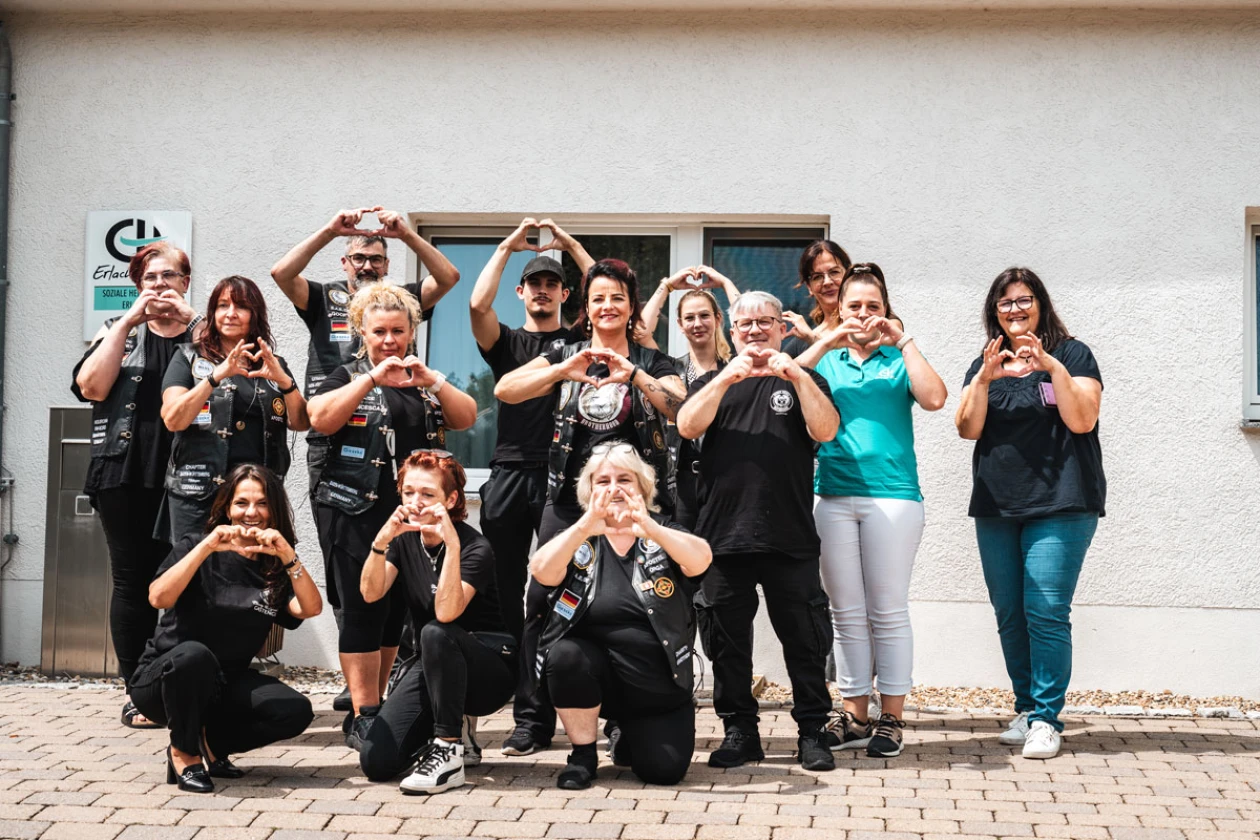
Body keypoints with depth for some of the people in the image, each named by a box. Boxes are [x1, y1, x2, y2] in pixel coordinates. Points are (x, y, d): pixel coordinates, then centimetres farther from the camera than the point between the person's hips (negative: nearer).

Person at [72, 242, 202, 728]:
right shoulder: (118, 332, 16)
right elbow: (91, 387, -2)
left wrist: (191, 321, -9)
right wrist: (130, 321, -4)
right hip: (126, 476, 1)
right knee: (132, 581, 1)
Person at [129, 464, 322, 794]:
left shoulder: (276, 568, 4)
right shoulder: (197, 547, -5)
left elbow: (311, 609, -14)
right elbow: (158, 598, -23)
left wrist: (288, 555, -26)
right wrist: (206, 547, -30)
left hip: (223, 685, 4)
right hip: (161, 679, -4)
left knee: (295, 712, -21)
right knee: (194, 655, -39)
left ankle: (211, 743, 3)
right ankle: (184, 752, -14)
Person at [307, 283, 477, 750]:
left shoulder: (426, 383, 17)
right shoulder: (348, 377, 5)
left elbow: (466, 418, 2)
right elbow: (320, 419, -14)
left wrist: (430, 381, -13)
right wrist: (371, 378, -20)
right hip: (356, 514, -4)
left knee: (396, 613, 7)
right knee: (362, 612, -7)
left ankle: (375, 706, 17)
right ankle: (362, 717, -5)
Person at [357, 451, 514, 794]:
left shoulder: (475, 547, -17)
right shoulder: (405, 540, 2)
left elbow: (446, 612, -33)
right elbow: (370, 593, -13)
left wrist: (452, 543, -39)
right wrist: (382, 540, -28)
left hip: (490, 669, -5)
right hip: (436, 667, 5)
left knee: (435, 634, -39)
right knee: (375, 761, -15)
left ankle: (448, 752, -26)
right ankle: (434, 734, 17)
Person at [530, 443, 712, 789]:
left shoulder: (663, 534, 2)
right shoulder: (578, 539, 3)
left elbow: (701, 559, -20)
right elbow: (541, 571, -19)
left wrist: (650, 528, -38)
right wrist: (585, 526, -35)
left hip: (660, 684, 0)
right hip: (597, 669, 0)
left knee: (664, 770, -16)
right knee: (566, 655, -31)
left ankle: (631, 739, 21)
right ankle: (583, 753, -8)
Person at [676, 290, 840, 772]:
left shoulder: (802, 381, 13)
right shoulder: (714, 381, 17)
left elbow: (825, 431, -4)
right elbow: (687, 426, -2)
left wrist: (798, 378, -15)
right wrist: (726, 378, -13)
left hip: (790, 537, -1)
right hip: (724, 532, 2)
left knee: (804, 638, 0)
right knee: (727, 641, 5)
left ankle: (813, 732, 9)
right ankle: (739, 731, 15)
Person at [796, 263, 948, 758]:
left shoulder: (899, 361, 9)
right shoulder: (827, 361, 14)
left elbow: (934, 399, -10)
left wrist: (904, 342, -9)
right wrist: (824, 344, -10)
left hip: (892, 493, -2)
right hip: (833, 496, 2)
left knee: (888, 611, 0)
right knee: (846, 613, 6)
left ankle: (892, 718, 7)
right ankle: (854, 716, 14)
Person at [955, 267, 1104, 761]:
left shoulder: (1072, 355, 3)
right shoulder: (985, 363, 14)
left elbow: (1082, 420, -9)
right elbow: (968, 429, 2)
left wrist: (1054, 367, -19)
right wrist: (985, 379, -13)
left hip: (1059, 505, -5)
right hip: (996, 508, 5)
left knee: (1046, 612, -12)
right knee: (1009, 615, 7)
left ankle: (1046, 718, -7)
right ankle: (1026, 709, 17)